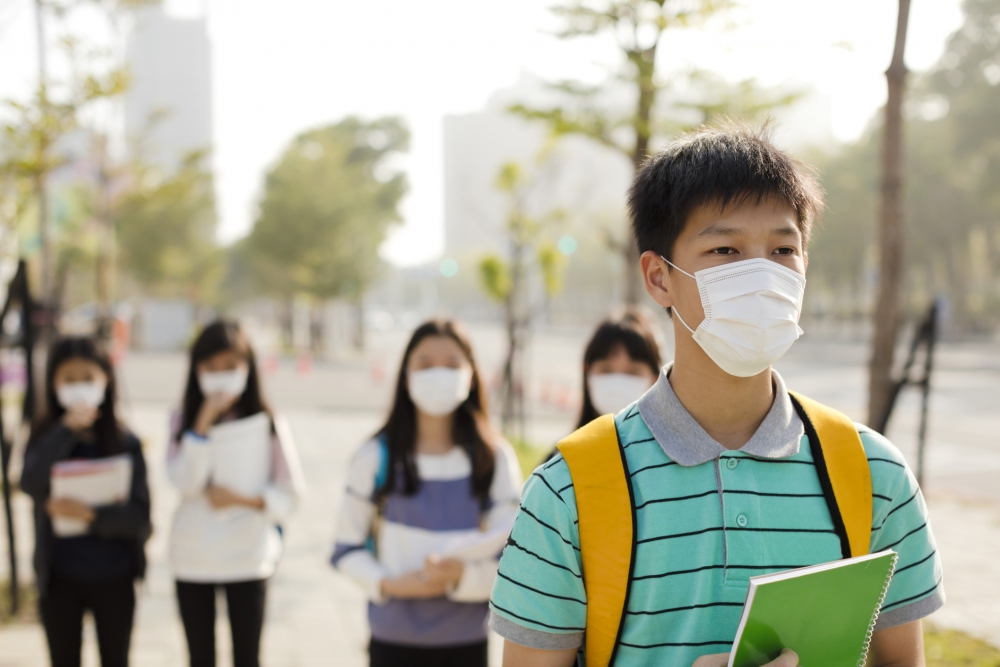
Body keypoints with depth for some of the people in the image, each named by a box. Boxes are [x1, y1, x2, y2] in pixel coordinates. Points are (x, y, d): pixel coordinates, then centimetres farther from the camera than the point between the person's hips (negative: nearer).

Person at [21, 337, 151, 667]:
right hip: (60, 578, 0)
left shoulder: (124, 441, -5)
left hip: (114, 578, 0)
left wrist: (91, 515, -26)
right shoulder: (45, 438, -2)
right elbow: (30, 484, -23)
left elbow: (139, 513, -11)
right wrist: (67, 429, -22)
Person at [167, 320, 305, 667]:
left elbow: (289, 496, -3)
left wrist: (243, 499, -19)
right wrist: (204, 420, -19)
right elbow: (186, 482, -15)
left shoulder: (267, 423, -4)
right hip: (192, 559, 2)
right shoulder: (184, 421, 0)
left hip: (248, 559, -1)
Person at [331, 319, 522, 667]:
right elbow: (347, 549, 2)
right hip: (393, 639, 0)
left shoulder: (494, 458, -1)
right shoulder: (376, 456, -3)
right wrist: (389, 583, -16)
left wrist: (462, 575, -21)